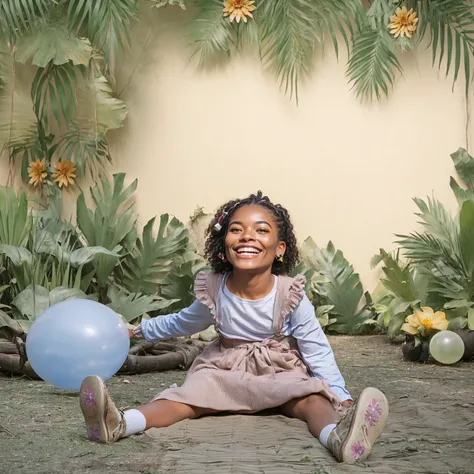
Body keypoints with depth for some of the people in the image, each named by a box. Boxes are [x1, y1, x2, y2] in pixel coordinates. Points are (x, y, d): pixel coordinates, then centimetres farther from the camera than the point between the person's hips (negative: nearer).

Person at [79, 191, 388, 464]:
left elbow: (317, 350, -8)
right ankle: (120, 424, -52)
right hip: (225, 369, 1)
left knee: (312, 398, -33)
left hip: (282, 372, -1)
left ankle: (337, 436, -66)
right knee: (186, 397, -26)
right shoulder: (214, 292, -8)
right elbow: (182, 323, 15)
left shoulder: (290, 295, -15)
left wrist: (341, 397, -13)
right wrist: (141, 330, 24)